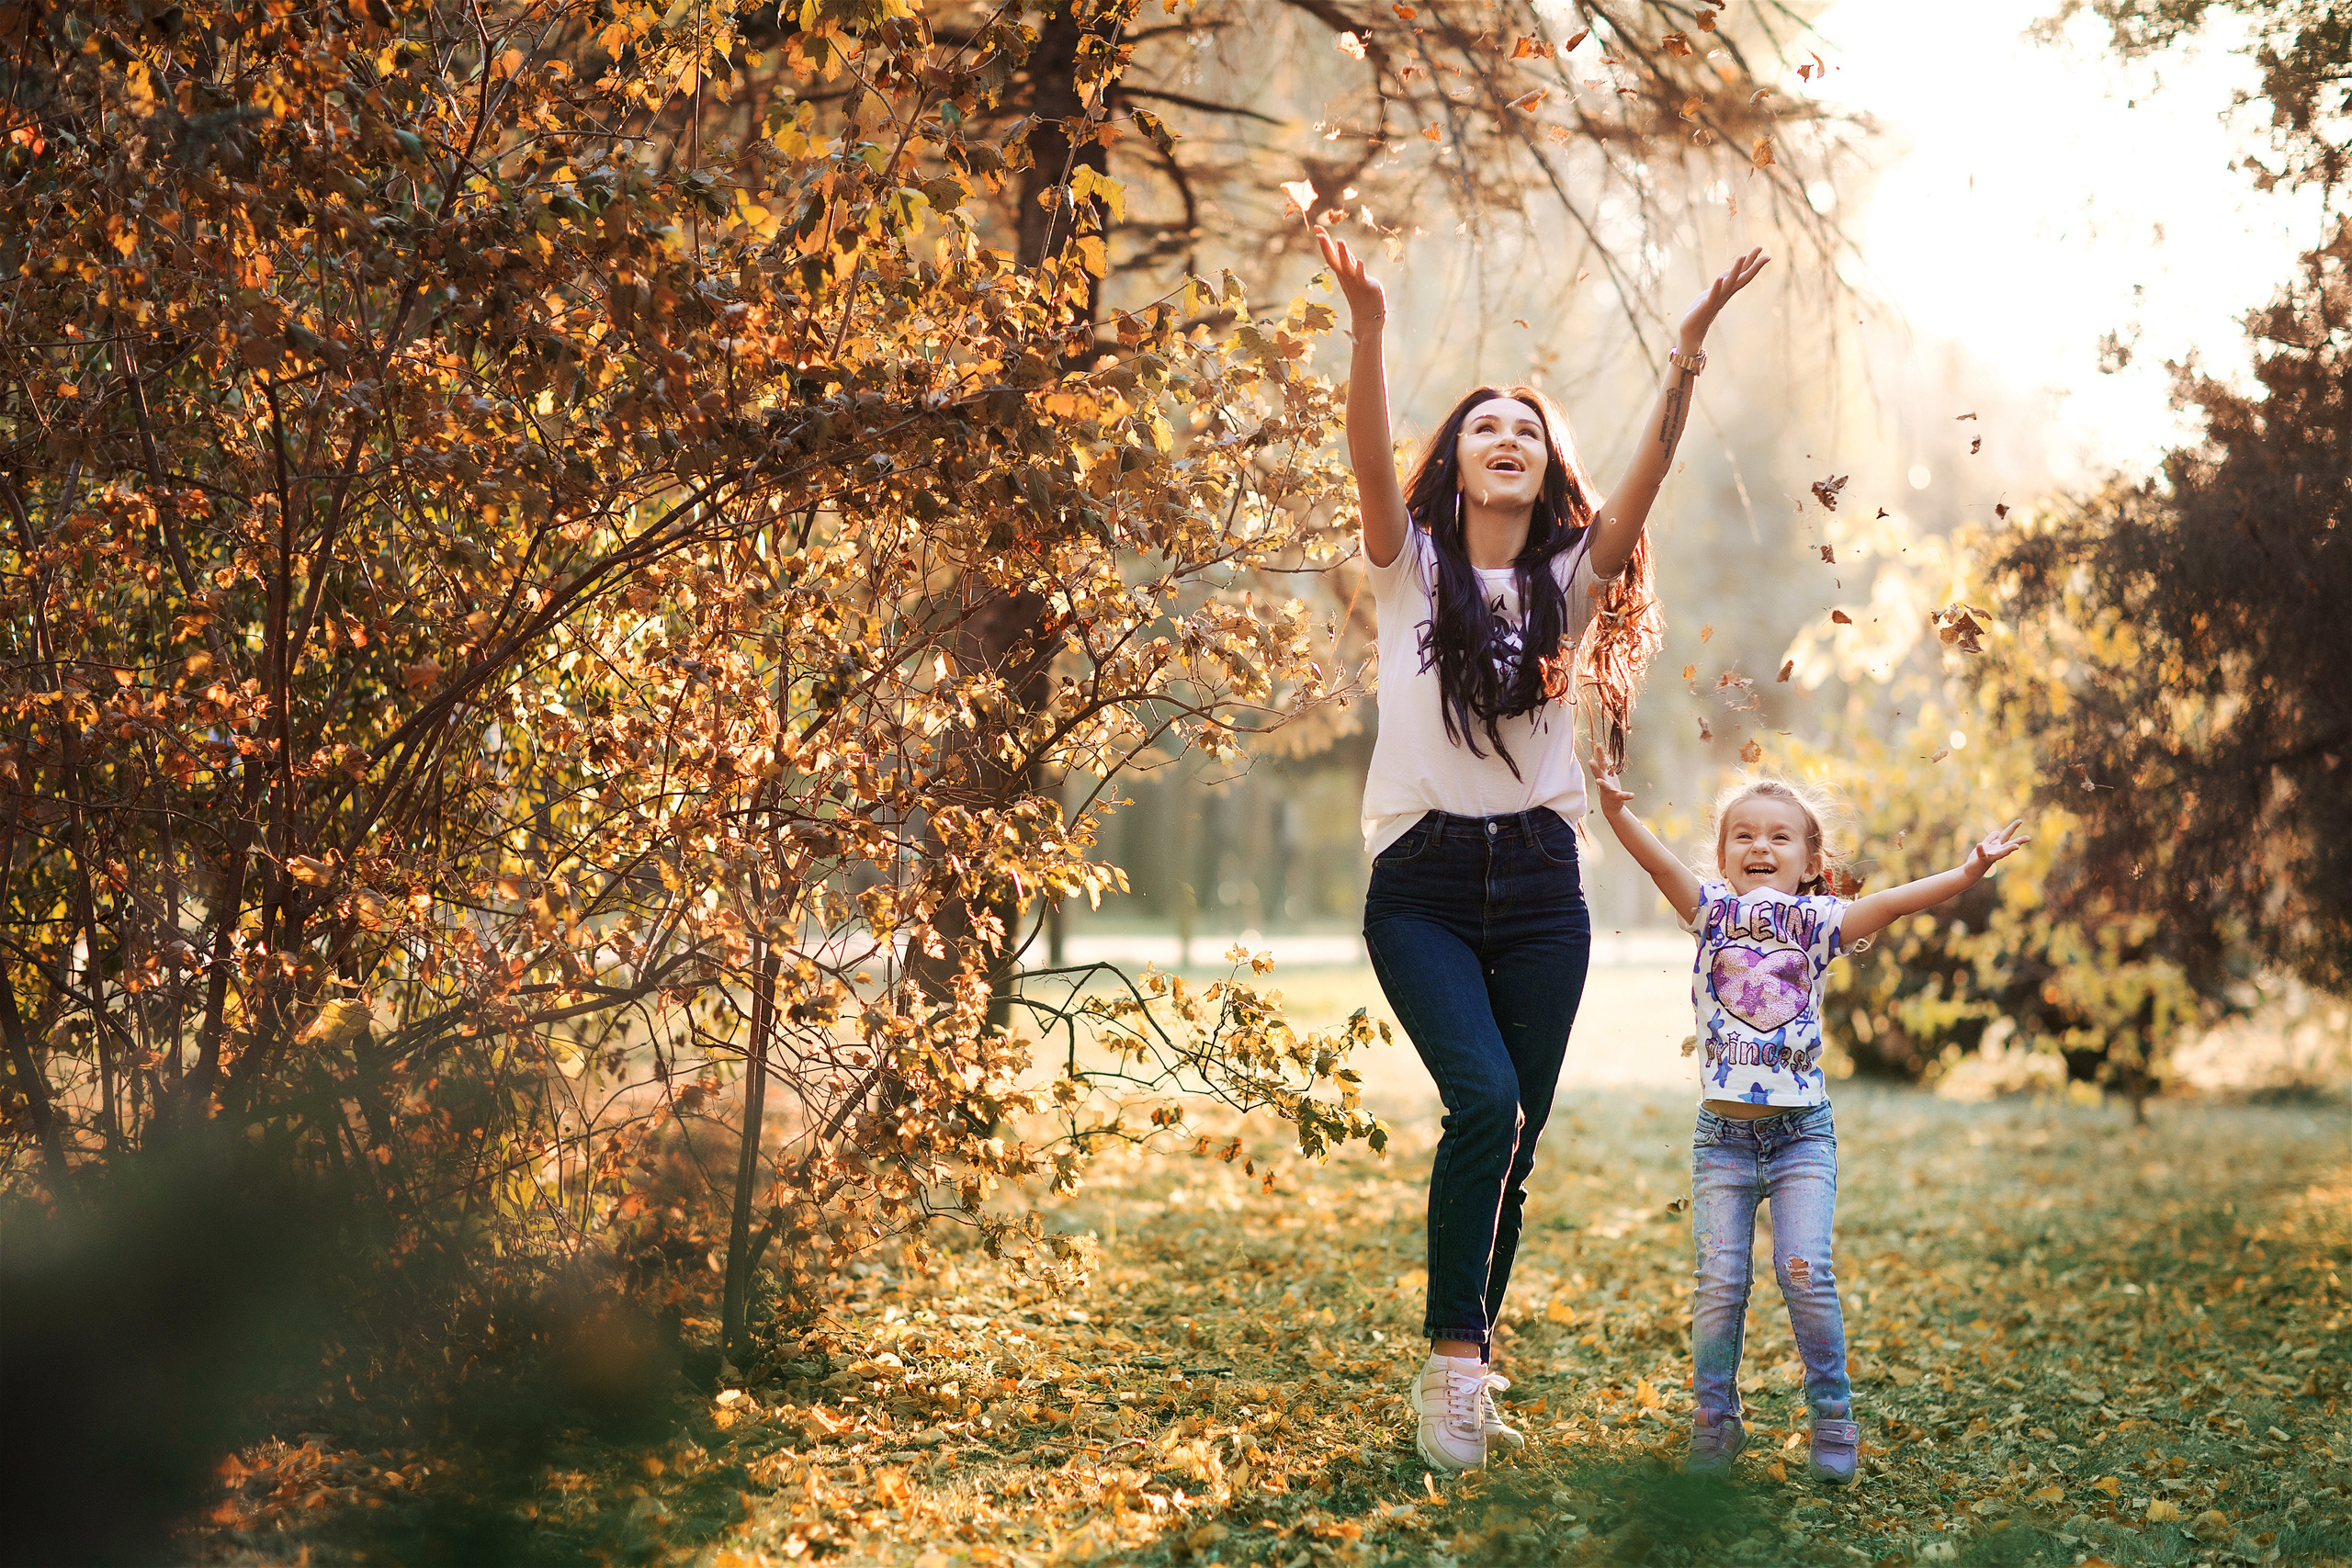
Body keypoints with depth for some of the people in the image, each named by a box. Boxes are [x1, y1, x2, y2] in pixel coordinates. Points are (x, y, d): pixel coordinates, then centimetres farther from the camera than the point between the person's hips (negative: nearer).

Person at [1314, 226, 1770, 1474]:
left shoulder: (1569, 578, 9)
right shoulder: (1409, 567, 3)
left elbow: (1644, 482, -7)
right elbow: (1371, 459, -15)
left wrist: (1687, 355, -21)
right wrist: (1368, 327, -31)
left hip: (1539, 883, 3)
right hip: (1421, 880, -3)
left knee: (1517, 1138, 3)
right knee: (1485, 1101, -22)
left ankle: (1461, 1371, 17)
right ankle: (1454, 1352, -11)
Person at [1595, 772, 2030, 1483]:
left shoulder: (1815, 921, 1)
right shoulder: (1713, 911, 2)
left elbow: (1885, 905, -12)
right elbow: (1660, 863, -13)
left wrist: (1963, 875, -27)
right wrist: (1616, 810, -32)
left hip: (1802, 1131, -1)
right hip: (1722, 1135, 1)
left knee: (1805, 1271, -8)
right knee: (1719, 1280, -1)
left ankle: (1833, 1416, 7)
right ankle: (1713, 1421, 12)